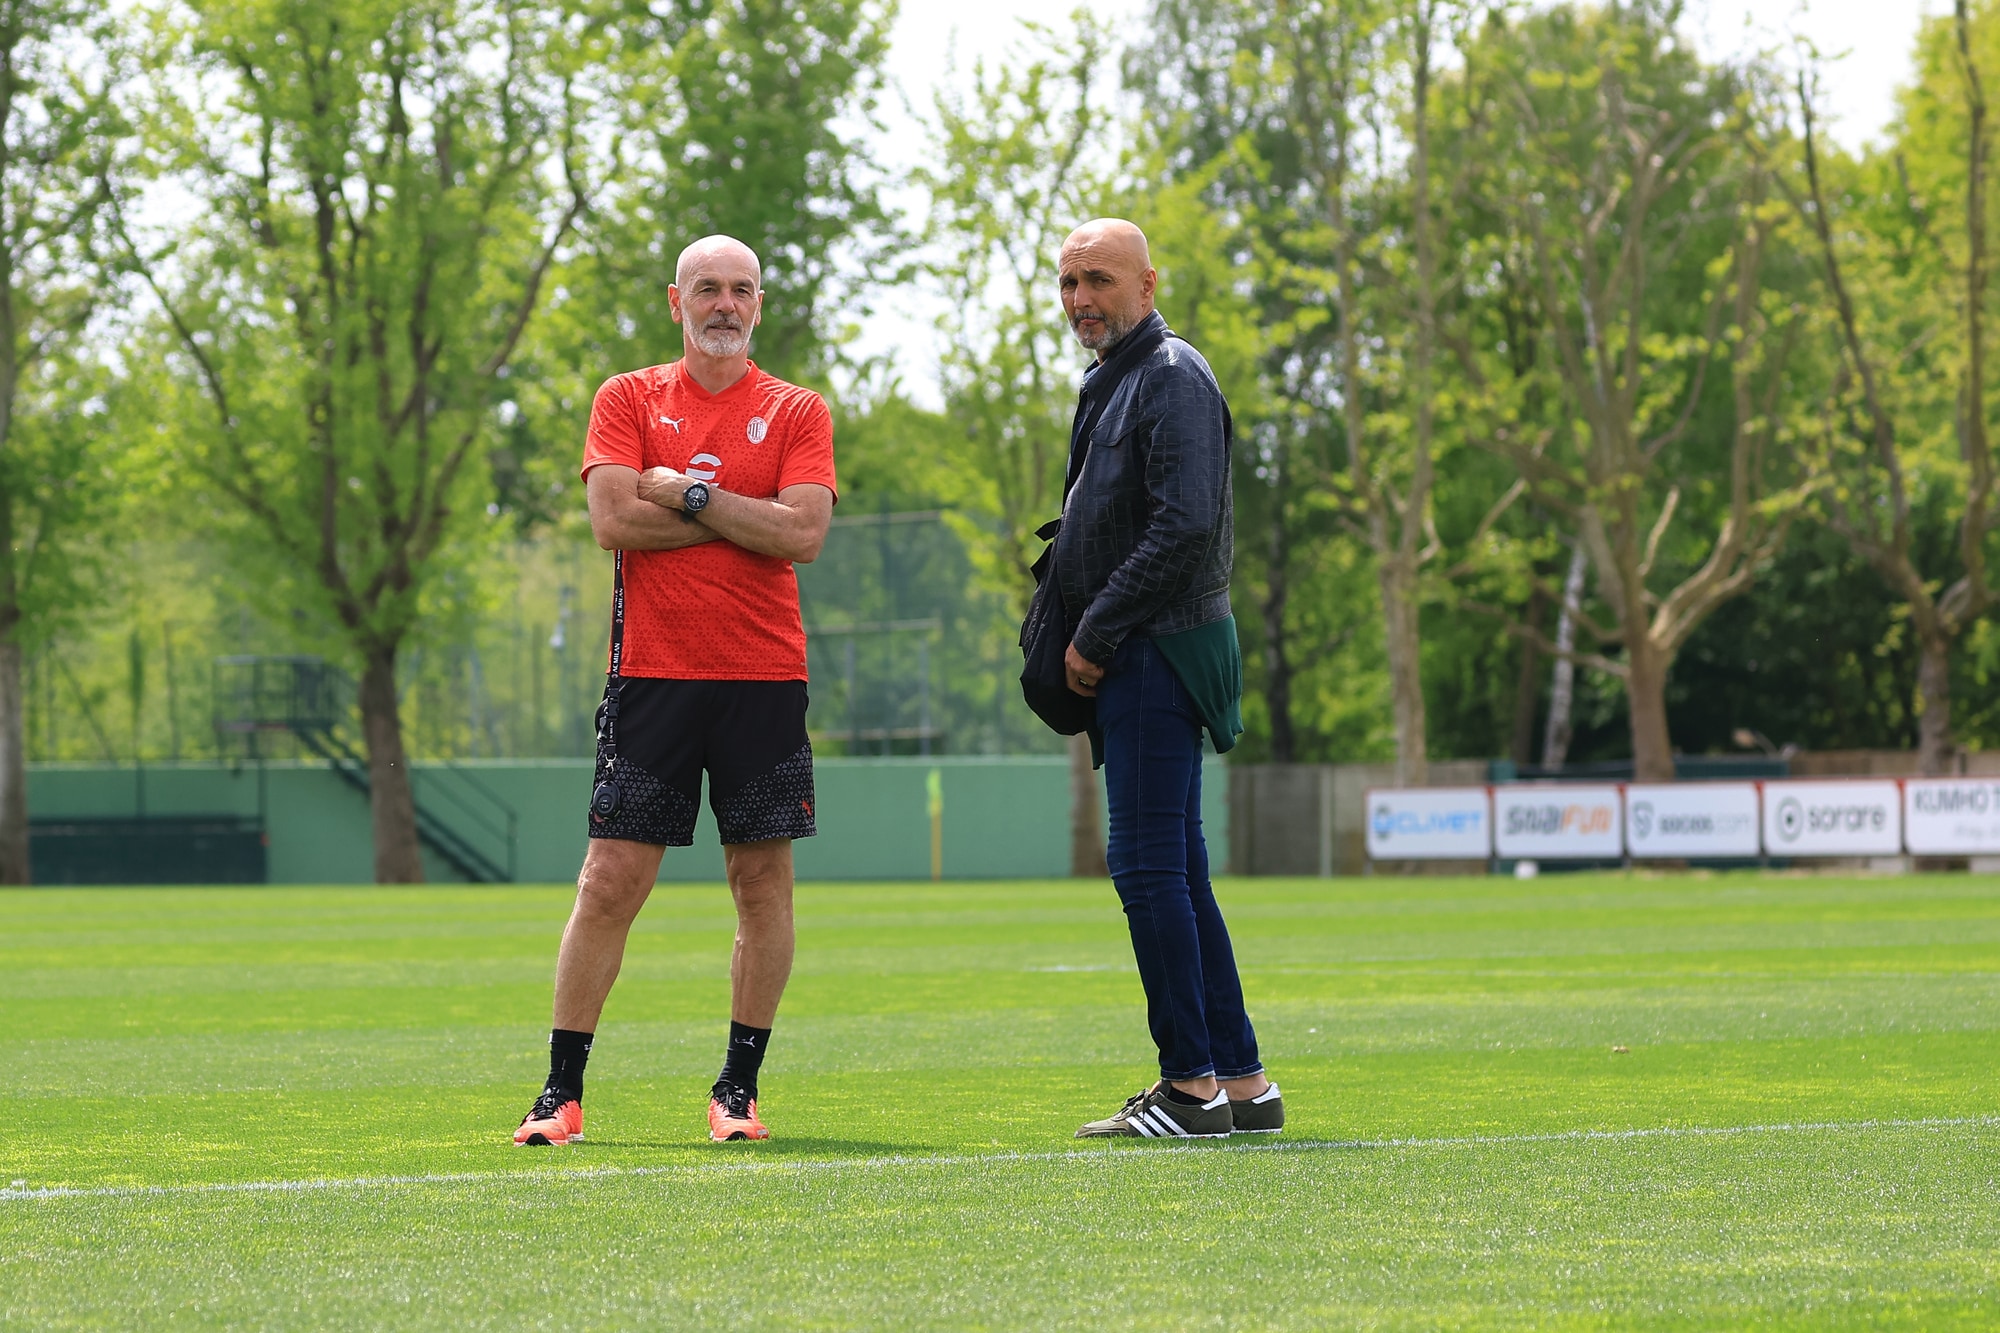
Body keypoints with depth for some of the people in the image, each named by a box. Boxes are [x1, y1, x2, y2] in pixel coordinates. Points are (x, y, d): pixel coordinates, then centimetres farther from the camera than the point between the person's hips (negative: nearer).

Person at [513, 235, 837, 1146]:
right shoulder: (628, 400, 8)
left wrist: (687, 492, -9)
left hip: (763, 677, 1)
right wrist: (743, 516, -7)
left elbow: (803, 533, -8)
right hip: (652, 675, -1)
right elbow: (613, 519, -7)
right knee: (610, 882, -3)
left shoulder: (797, 413, 7)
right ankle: (561, 1092, 3)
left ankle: (739, 1087, 13)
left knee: (763, 881, 2)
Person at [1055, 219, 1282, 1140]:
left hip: (1159, 651, -10)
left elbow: (1184, 528, -21)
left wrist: (1096, 637, -16)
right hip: (1133, 662, 10)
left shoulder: (1172, 377, -11)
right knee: (1172, 870, 10)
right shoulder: (1113, 383, 20)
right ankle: (1240, 1082, 13)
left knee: (1149, 865, -10)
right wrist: (1080, 643, 10)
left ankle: (1192, 1087, -9)